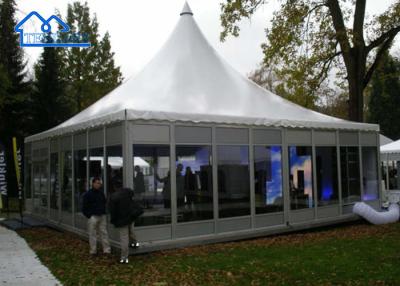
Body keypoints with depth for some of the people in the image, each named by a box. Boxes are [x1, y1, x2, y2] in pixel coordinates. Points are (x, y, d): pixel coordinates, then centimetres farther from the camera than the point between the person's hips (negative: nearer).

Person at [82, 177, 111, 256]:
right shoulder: (88, 194, -3)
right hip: (93, 217, -4)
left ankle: (107, 249, 7)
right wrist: (89, 216, -8)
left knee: (104, 233, 4)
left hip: (102, 216, 4)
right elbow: (84, 208, -2)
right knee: (92, 234, 0)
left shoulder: (101, 193, 11)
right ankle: (93, 250, 8)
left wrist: (103, 212, 12)